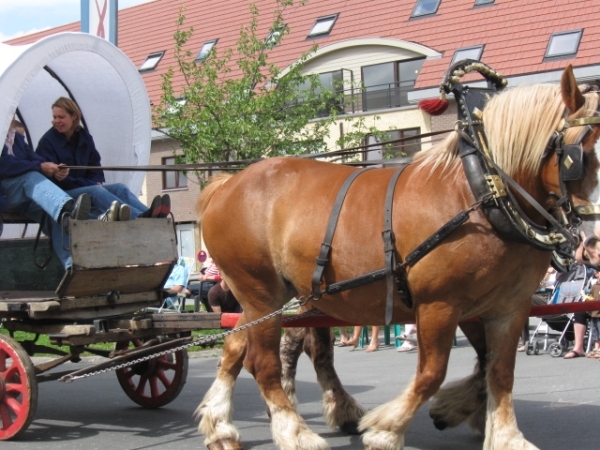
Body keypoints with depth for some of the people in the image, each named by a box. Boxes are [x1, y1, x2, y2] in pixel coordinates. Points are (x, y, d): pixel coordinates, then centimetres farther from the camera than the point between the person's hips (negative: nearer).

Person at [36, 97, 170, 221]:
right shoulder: (47, 142, -5)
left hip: (86, 187, 6)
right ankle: (142, 218, -59)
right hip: (62, 194, -6)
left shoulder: (84, 136, 13)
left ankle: (148, 214, -50)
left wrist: (97, 181, -7)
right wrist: (91, 184, -16)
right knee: (96, 191, -33)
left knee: (119, 187, -19)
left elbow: (95, 165, 18)